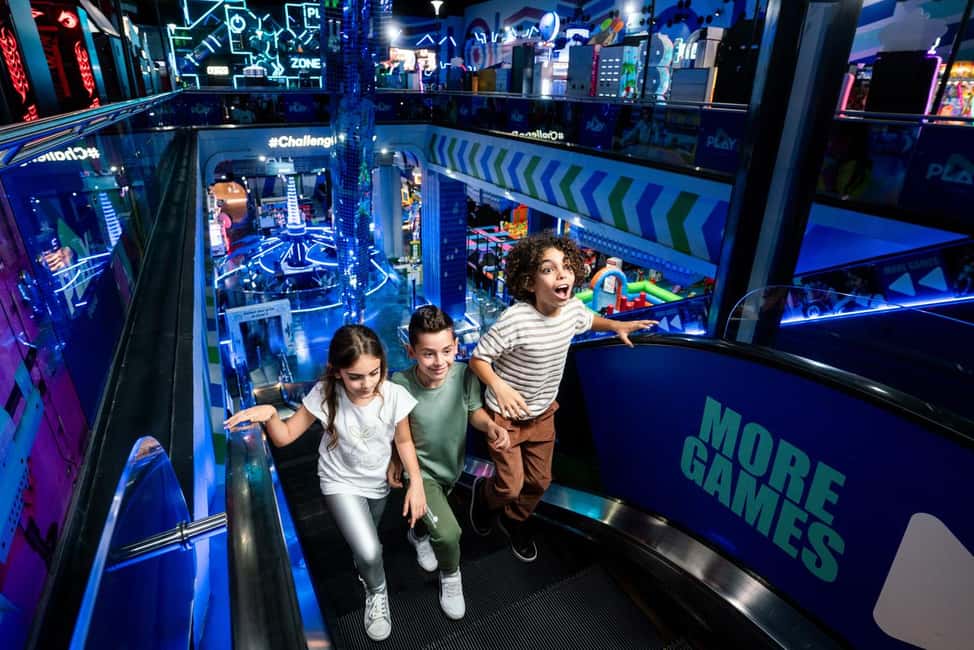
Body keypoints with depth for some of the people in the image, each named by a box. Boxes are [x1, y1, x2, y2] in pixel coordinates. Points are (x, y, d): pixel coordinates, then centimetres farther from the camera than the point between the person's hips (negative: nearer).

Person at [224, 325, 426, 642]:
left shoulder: (394, 395, -27)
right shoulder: (325, 395, -26)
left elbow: (404, 441, -11)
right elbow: (284, 436, -17)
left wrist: (416, 482, -18)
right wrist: (269, 413, -37)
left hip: (379, 482, 2)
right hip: (340, 482, -2)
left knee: (365, 542, 26)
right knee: (368, 553, -16)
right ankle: (377, 592, 19)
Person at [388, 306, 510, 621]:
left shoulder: (465, 375, -28)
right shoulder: (400, 385, -33)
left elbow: (474, 410, -9)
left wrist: (491, 426, -27)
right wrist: (395, 461, -8)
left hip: (452, 465, 4)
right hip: (419, 470, -4)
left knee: (434, 514, 32)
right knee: (448, 533, -20)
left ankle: (419, 535, 68)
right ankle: (450, 575, 14)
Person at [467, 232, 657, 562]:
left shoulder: (573, 309, -13)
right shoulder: (515, 319, -33)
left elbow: (589, 320, 13)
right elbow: (477, 358, -22)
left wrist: (617, 326, -4)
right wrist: (499, 387, -38)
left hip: (543, 412, 6)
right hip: (505, 415, -5)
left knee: (540, 480, 18)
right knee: (511, 486, 5)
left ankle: (514, 521, 50)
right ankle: (484, 493, 43)